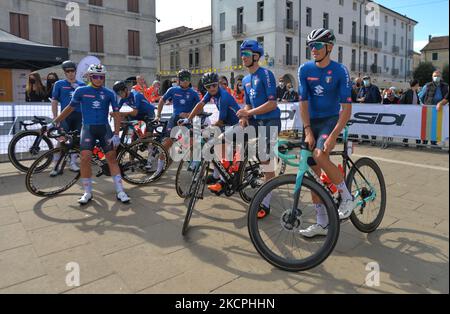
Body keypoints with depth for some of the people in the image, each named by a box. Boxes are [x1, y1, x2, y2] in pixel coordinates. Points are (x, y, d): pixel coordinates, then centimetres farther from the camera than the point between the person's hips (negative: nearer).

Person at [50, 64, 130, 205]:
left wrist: (116, 134, -6)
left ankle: (120, 192, 4)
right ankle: (88, 193, 2)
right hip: (88, 128, 0)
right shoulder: (81, 91, 2)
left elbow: (116, 114, 2)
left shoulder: (109, 93, 2)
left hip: (104, 128, 1)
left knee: (112, 159, -1)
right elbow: (70, 108, 13)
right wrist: (54, 122, 13)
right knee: (85, 158, -12)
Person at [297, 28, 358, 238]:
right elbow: (303, 102, -4)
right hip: (312, 122, 4)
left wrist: (333, 136, -23)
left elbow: (346, 108, -14)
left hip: (331, 120, -4)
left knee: (319, 155, -32)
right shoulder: (305, 69, -1)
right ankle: (322, 223, 12)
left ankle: (348, 197, -6)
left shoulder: (340, 71, -10)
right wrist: (308, 131, -14)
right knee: (313, 172, 1)